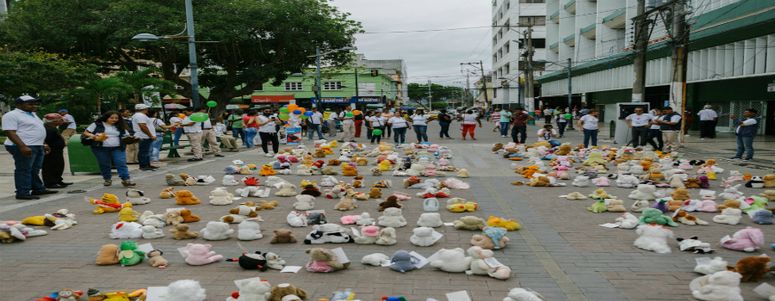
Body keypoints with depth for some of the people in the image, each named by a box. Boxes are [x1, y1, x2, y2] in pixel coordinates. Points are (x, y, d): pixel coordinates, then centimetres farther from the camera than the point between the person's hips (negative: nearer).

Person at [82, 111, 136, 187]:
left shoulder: (120, 127, 12)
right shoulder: (97, 124, 5)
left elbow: (126, 136, 14)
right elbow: (86, 133, 6)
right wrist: (94, 136, -13)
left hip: (117, 148, 0)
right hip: (101, 148, 0)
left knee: (121, 163, -13)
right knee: (104, 165, 6)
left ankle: (126, 180, -16)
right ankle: (107, 179, 23)